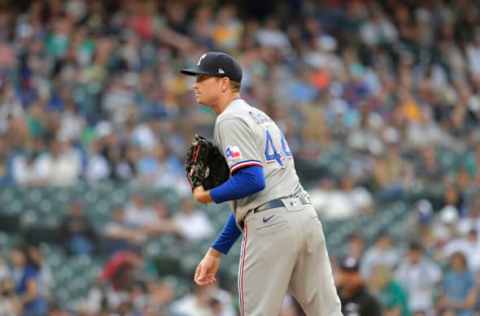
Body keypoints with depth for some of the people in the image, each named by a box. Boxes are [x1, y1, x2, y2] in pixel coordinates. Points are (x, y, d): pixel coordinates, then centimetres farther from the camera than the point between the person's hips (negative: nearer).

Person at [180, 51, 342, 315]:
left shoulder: (230, 120, -5)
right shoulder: (259, 116, 25)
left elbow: (251, 181, -19)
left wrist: (209, 196, -2)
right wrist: (216, 252, 24)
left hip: (271, 224, -9)